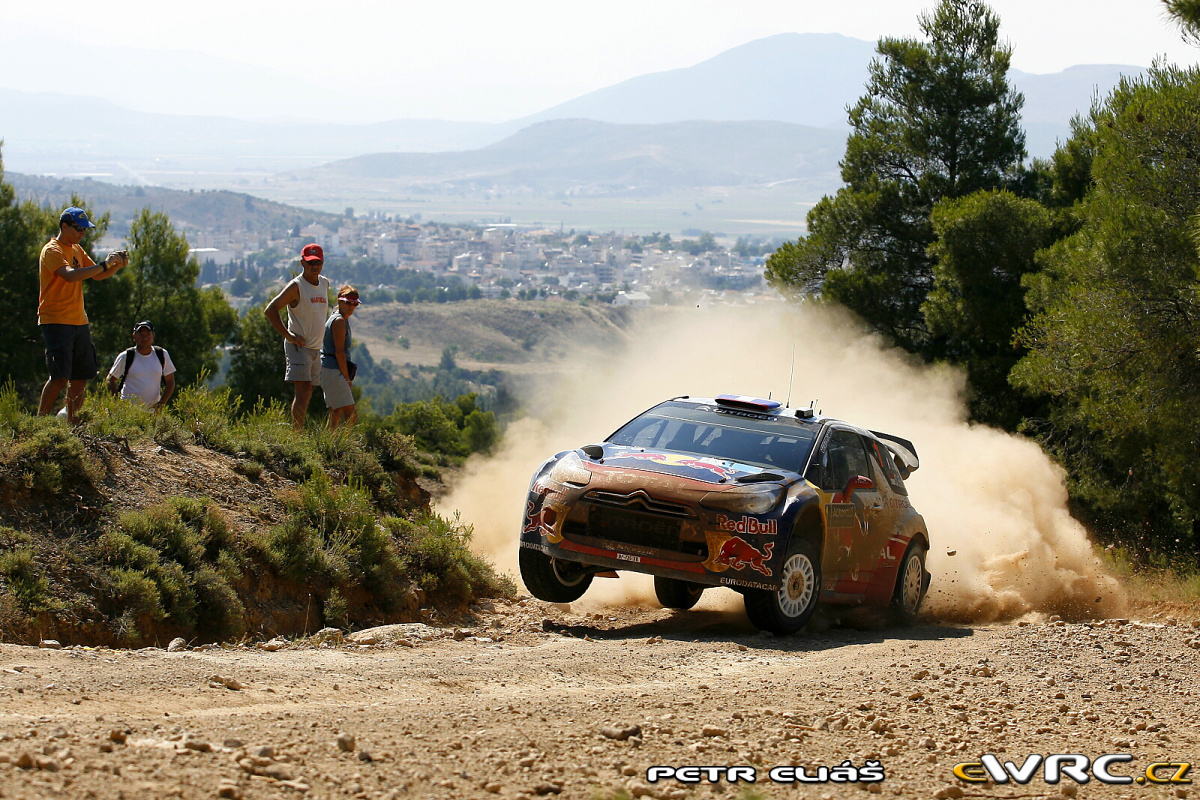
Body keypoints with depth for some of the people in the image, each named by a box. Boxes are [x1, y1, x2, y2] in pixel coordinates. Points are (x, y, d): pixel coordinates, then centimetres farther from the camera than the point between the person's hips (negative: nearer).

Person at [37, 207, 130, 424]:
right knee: (60, 376, -15)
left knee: (81, 377, 7)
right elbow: (71, 275, -28)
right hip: (57, 322, -9)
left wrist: (117, 265, 2)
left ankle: (72, 425, 13)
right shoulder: (52, 251, -11)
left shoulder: (77, 250, 17)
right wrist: (104, 264, -27)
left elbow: (98, 276, 21)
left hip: (79, 322, 9)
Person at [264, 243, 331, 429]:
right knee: (303, 390, -17)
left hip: (316, 348, 8)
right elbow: (270, 309, -15)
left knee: (307, 393, 8)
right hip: (298, 346, -8)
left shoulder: (325, 283, 12)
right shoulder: (296, 286, -11)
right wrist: (288, 335, -18)